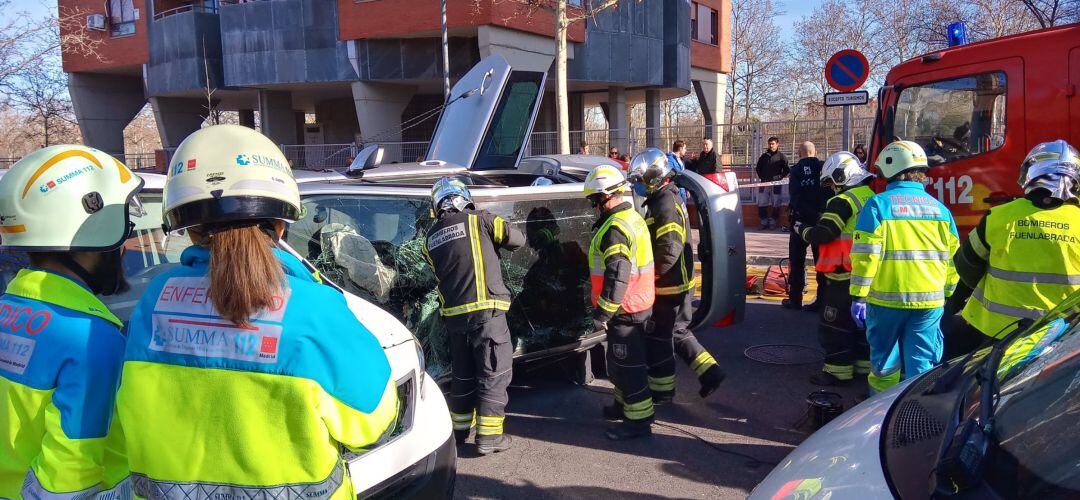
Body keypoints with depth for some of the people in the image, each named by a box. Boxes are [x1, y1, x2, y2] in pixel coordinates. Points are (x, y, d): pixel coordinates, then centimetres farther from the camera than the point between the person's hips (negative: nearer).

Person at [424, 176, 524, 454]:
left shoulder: (430, 238, 11)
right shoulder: (478, 220, -3)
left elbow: (439, 272, 15)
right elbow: (517, 239, 2)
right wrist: (496, 245, 23)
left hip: (453, 314, 5)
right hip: (485, 309, -5)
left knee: (462, 374, 19)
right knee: (494, 372, 3)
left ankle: (460, 429, 29)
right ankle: (488, 436, 5)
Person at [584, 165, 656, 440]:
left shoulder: (615, 228, -23)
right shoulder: (633, 218, 11)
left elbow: (617, 276, -28)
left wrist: (602, 312, -22)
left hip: (624, 309, -10)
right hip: (640, 303, 10)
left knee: (626, 365, -1)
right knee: (621, 361, 23)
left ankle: (639, 420, 8)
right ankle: (625, 404, 39)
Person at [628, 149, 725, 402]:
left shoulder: (665, 205, -20)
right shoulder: (667, 199, 12)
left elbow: (669, 250, -27)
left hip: (668, 285, -10)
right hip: (678, 281, 10)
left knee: (658, 336, 3)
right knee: (677, 332, 20)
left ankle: (662, 390, 16)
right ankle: (710, 372, 21)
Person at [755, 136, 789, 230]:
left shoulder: (782, 157, 1)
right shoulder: (764, 156, 10)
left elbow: (786, 170, 0)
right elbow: (758, 169, 17)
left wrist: (779, 177, -10)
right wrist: (762, 177, 6)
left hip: (776, 184, -3)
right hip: (764, 184, 3)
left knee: (776, 205, 1)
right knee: (762, 204, 0)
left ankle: (773, 222, 11)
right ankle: (764, 222, 9)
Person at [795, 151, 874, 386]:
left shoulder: (843, 202, -17)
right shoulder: (872, 198, 9)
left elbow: (822, 234, -21)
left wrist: (802, 229, -3)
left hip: (844, 277, -9)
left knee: (834, 323, 0)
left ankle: (838, 370, 2)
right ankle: (863, 363, 28)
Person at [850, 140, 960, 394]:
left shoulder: (878, 204, -8)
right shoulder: (939, 208, 5)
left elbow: (865, 254, -13)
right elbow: (952, 257, 8)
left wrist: (858, 296, -8)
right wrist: (947, 293, 19)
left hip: (886, 299, -2)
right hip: (930, 300, 3)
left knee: (885, 359, 13)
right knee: (922, 363, 8)